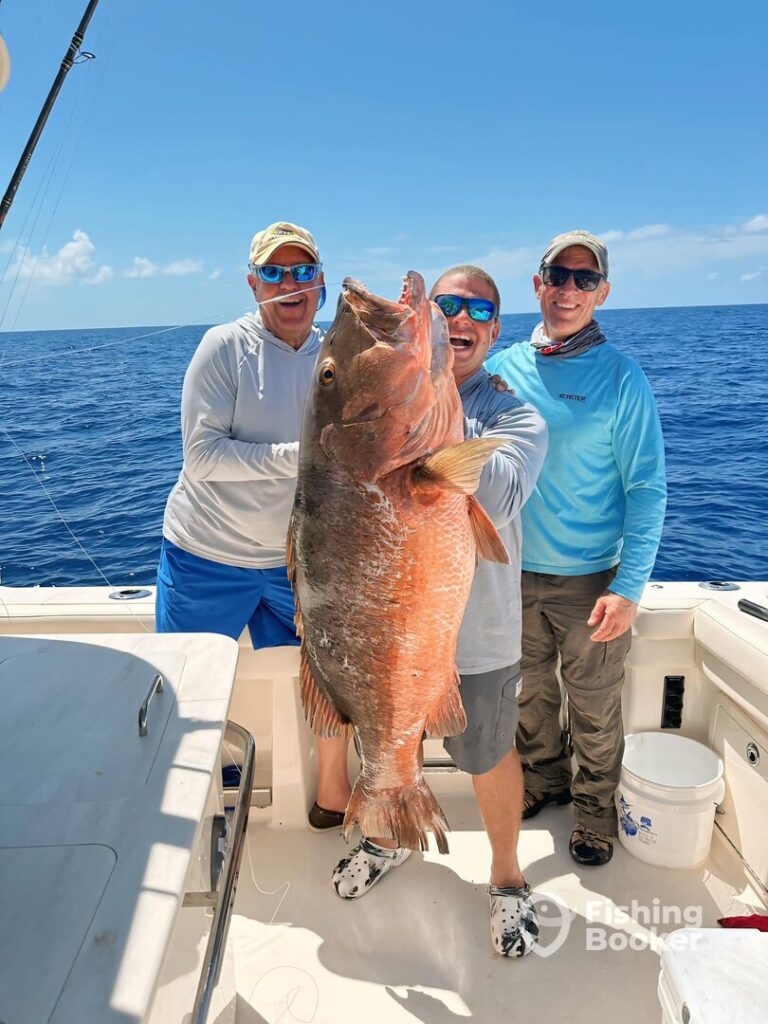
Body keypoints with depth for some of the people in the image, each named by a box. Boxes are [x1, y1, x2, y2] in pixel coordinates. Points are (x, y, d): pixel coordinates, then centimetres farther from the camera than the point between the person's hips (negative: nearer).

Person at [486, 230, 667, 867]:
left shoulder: (621, 378, -9)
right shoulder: (503, 367, 0)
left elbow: (646, 489, -9)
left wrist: (629, 587, -16)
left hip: (589, 579, -3)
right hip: (512, 572, 3)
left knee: (594, 707, 12)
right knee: (529, 692, 20)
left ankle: (595, 804, 37)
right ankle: (543, 779, 44)